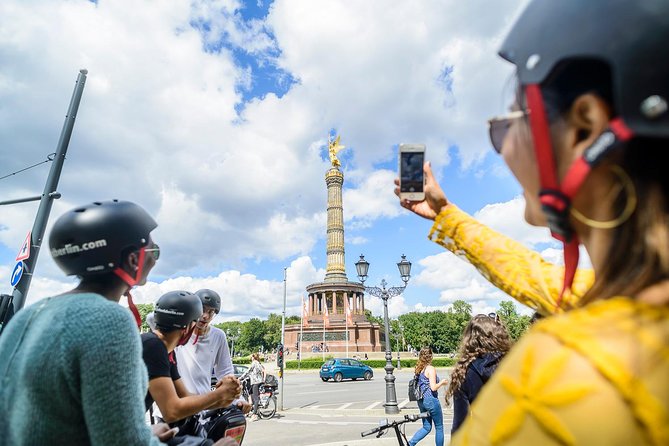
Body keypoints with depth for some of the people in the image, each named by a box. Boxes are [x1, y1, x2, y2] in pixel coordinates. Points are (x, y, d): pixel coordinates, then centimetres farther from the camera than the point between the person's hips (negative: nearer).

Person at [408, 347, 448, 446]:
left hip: (421, 401, 7)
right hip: (431, 400, -7)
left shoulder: (418, 369, 8)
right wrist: (442, 382, -3)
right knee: (439, 427, 12)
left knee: (426, 427, 16)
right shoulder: (431, 369, -15)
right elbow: (433, 387, -20)